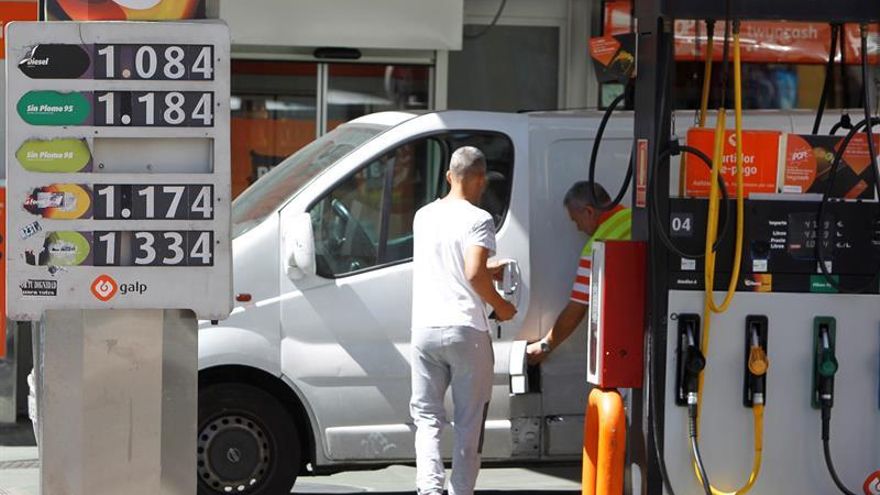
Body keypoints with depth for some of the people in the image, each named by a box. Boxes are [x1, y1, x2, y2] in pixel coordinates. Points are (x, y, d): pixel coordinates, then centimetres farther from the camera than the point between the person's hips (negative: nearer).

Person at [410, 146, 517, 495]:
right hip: (465, 330, -4)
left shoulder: (423, 217, 12)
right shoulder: (477, 219, -9)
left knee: (427, 416, 8)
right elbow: (474, 273, -21)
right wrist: (500, 306, -5)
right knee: (468, 423, 7)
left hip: (425, 328, 5)